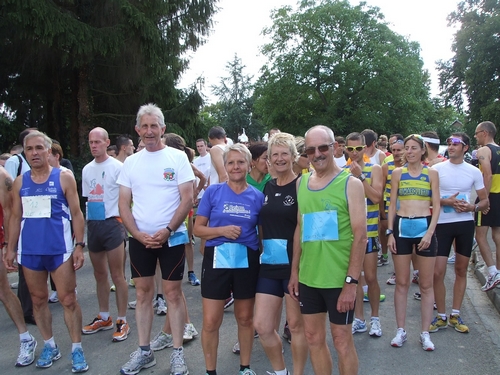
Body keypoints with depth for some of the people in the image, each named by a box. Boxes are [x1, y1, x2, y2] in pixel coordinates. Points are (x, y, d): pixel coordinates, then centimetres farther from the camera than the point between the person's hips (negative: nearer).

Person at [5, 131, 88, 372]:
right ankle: (50, 346, 28)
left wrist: (79, 246, -8)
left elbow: (76, 214, -2)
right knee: (38, 300, 13)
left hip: (59, 250, -4)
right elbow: (15, 217, 12)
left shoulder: (64, 178, -2)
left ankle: (77, 349, 12)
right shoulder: (20, 182, 8)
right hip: (29, 251, 4)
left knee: (68, 300, 1)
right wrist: (11, 249, 7)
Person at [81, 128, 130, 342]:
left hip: (112, 223, -6)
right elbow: (87, 198, 16)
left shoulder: (117, 167, -7)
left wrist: (123, 221, -11)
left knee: (117, 275, -2)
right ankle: (104, 318, 28)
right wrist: (87, 221, 10)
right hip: (92, 225, 6)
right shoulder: (87, 169, 12)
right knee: (99, 274, 15)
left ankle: (122, 321, 9)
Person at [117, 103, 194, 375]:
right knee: (143, 293, 10)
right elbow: (123, 204, 5)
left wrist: (167, 231, -16)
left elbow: (187, 199, -7)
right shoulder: (131, 162, 6)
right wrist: (138, 234, -9)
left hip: (172, 237, -3)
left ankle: (177, 353, 14)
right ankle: (144, 351, 23)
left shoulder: (177, 157, -3)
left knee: (173, 293, 3)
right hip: (139, 239, 3)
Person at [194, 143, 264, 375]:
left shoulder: (258, 197, 2)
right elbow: (198, 229, -1)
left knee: (245, 318, 14)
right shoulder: (213, 192, -2)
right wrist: (222, 230, -17)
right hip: (217, 260, -1)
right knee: (211, 322, 1)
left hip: (247, 261, 1)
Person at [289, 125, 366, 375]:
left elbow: (360, 235, -12)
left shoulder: (350, 183, -9)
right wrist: (294, 271, 10)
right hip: (308, 277, 5)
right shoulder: (301, 183, 6)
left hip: (338, 279, -4)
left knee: (342, 340, 9)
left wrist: (351, 281, -16)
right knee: (313, 338, 15)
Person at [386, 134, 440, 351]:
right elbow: (392, 205, 6)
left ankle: (425, 333, 16)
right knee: (401, 283, 6)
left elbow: (436, 206, 1)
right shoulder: (398, 173, 6)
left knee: (426, 284, 5)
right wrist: (390, 232, -2)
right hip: (401, 227, 1)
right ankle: (401, 330, 17)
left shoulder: (431, 173, 4)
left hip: (425, 227, -1)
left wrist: (430, 232, -10)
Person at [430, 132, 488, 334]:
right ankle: (441, 316, 12)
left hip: (465, 223, 2)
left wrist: (473, 207, -11)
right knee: (438, 272, -5)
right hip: (443, 224, -2)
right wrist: (447, 201, -17)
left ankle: (455, 315, 23)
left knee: (461, 270, 9)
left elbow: (485, 200, 9)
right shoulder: (437, 169, -2)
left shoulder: (474, 172, 3)